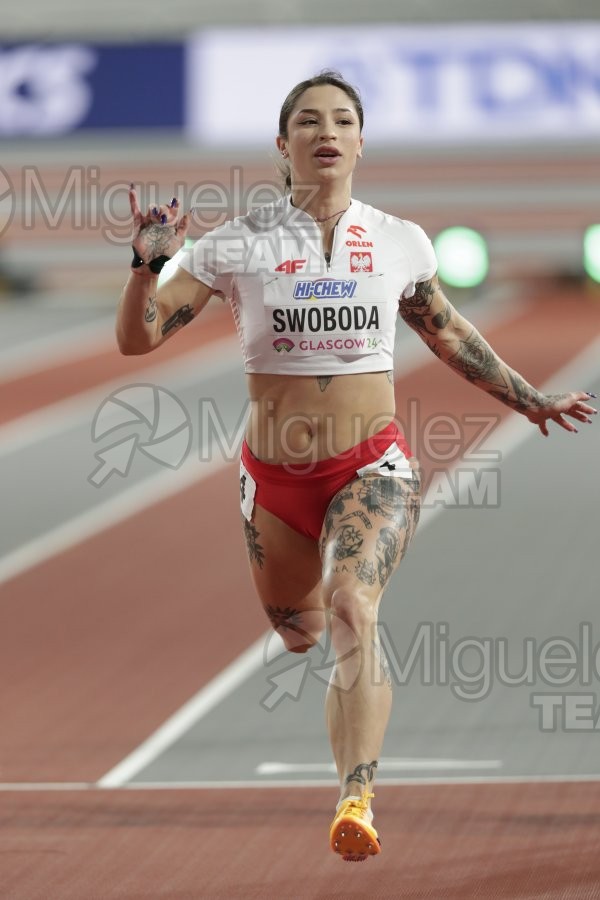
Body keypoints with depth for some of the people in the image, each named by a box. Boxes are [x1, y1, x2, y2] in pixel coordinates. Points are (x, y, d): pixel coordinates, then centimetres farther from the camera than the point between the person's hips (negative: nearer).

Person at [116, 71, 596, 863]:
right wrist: (150, 263, -25)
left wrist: (529, 400, 25)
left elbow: (448, 334, 20)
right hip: (276, 474, 2)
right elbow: (137, 338, -7)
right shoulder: (240, 244, -6)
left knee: (351, 609, -26)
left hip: (372, 466, -1)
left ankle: (358, 800, -37)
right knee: (296, 633, 17)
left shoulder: (400, 242, 0)